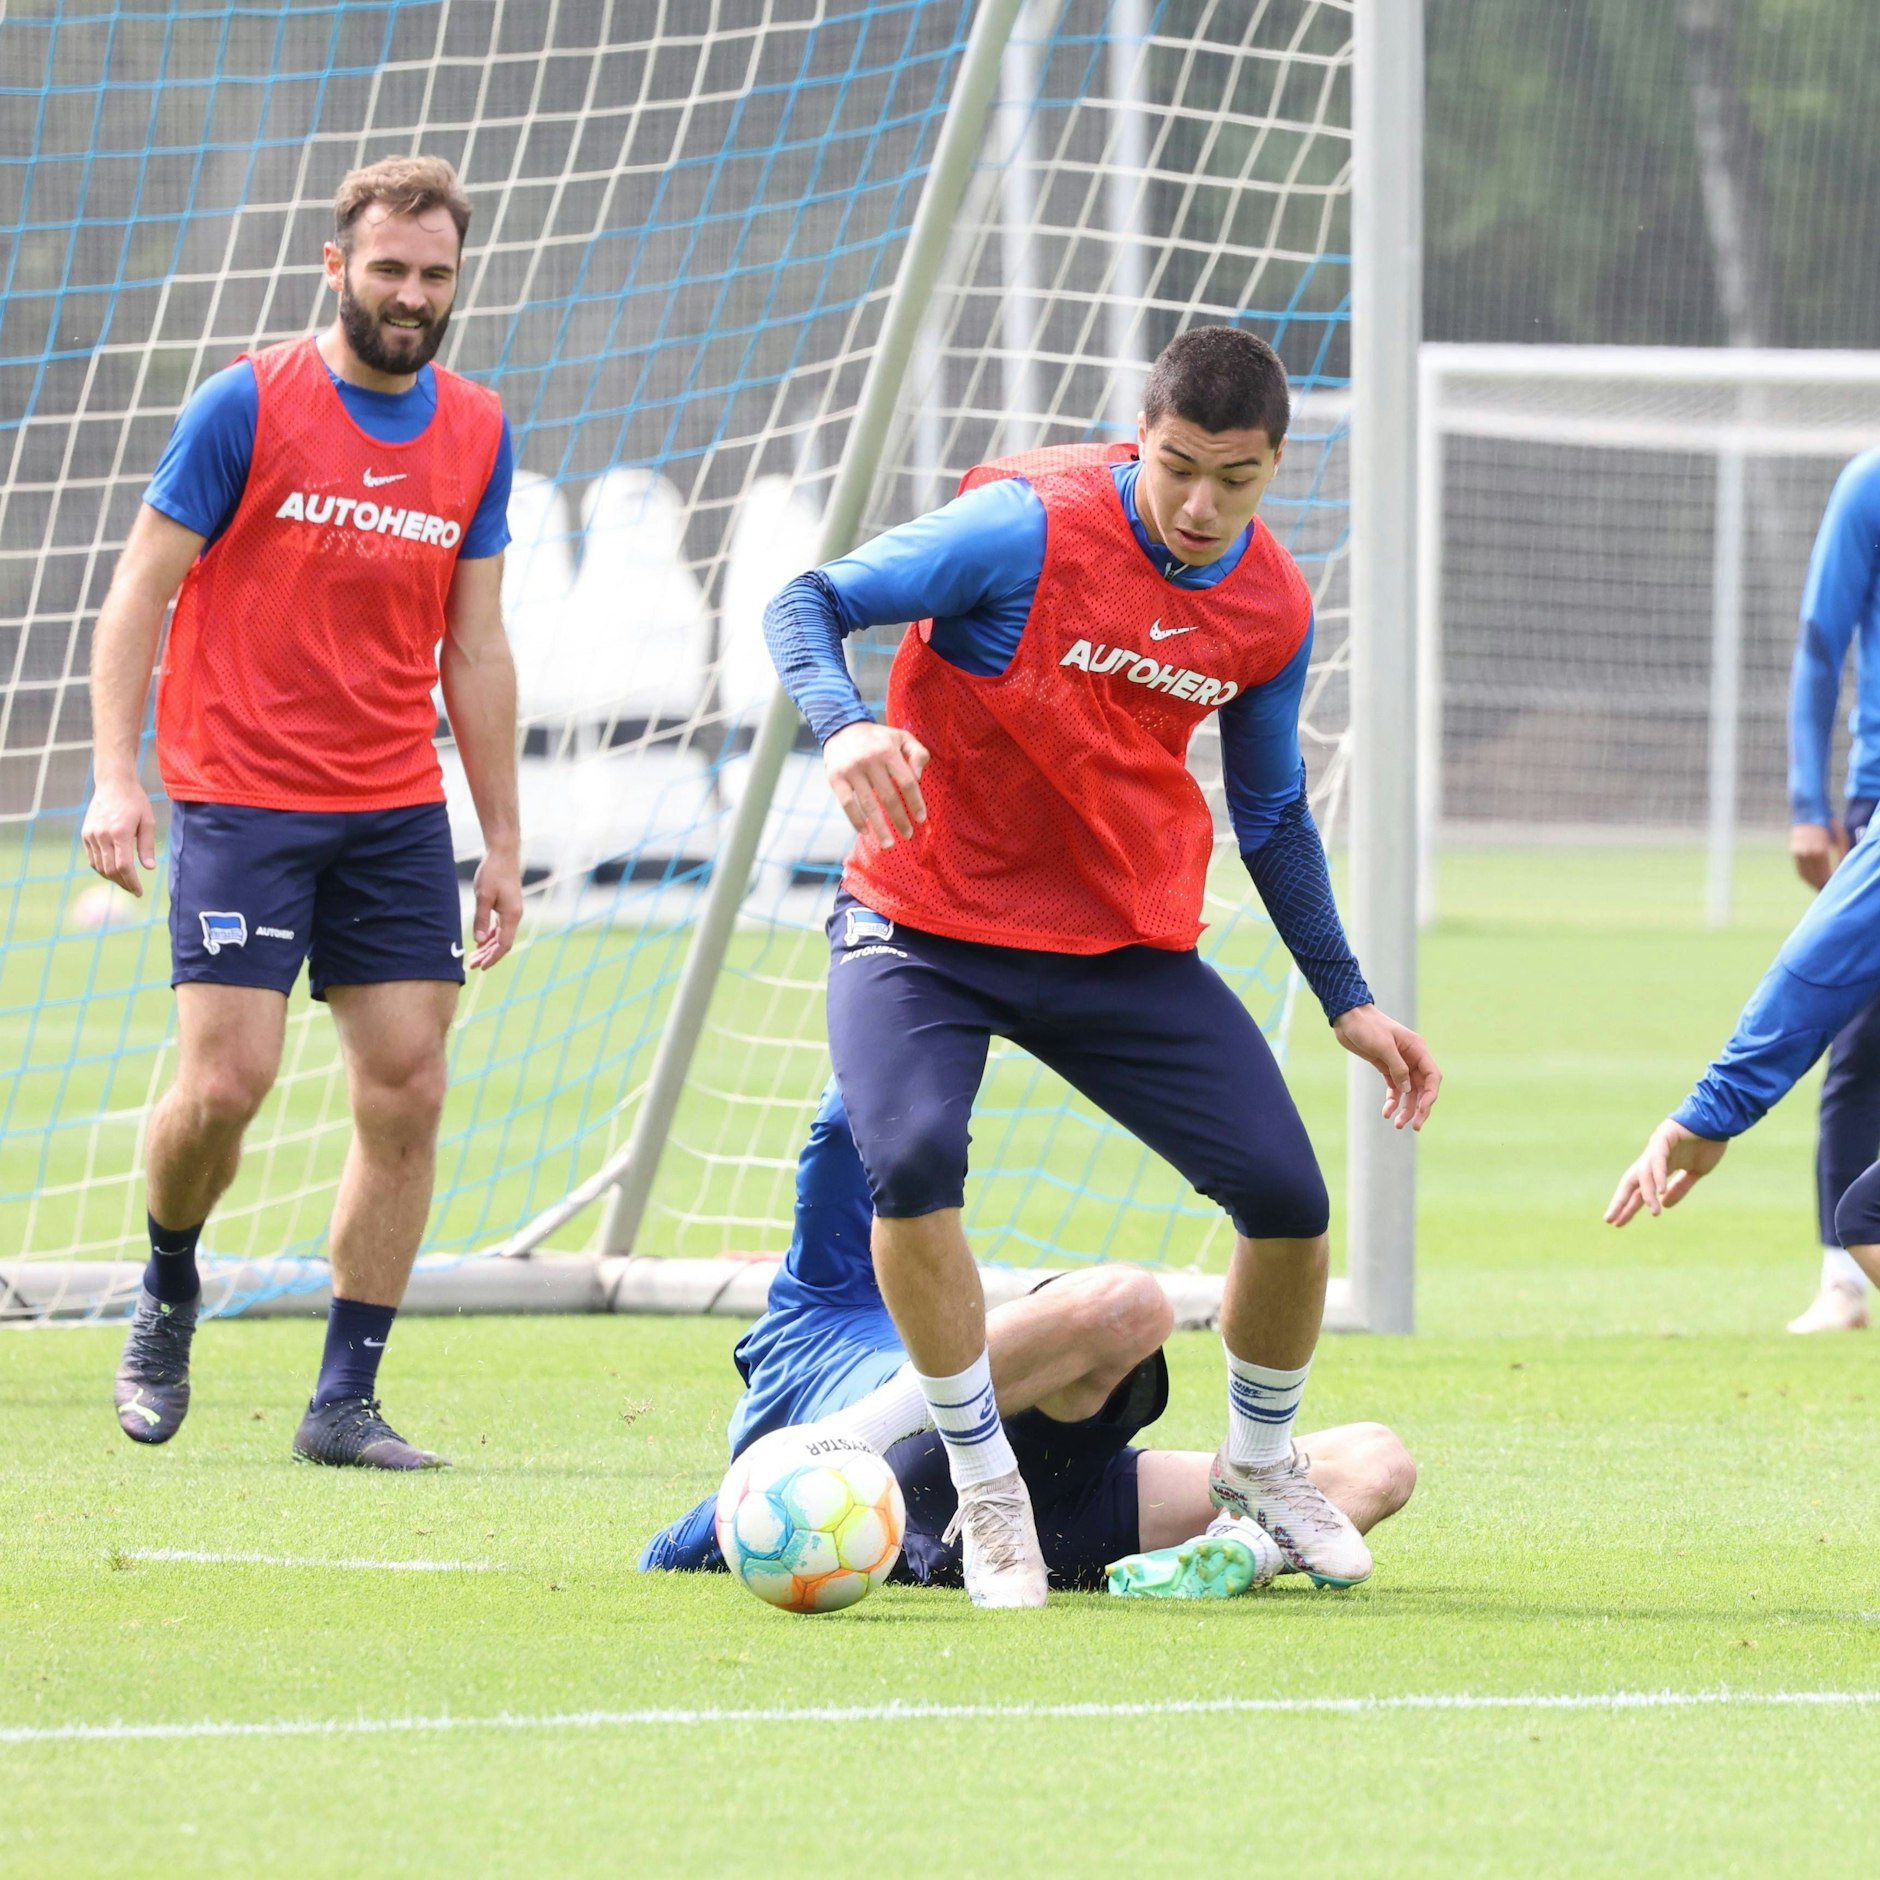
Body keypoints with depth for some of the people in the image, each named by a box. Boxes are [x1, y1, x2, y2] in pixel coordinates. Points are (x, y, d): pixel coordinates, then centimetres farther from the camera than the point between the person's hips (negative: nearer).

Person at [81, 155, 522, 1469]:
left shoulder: (476, 434, 8)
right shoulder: (248, 407, -6)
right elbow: (139, 592, -3)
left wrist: (503, 843, 12)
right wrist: (115, 773, -13)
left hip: (397, 810, 4)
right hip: (240, 798, -4)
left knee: (407, 1092, -3)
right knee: (227, 1080, -14)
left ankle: (346, 1401, 4)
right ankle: (169, 1291, 17)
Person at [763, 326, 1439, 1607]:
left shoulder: (1273, 608, -2)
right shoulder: (1031, 528, -19)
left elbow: (1273, 811, 15)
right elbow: (809, 603, -17)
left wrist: (1347, 999, 14)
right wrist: (844, 724, -38)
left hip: (1129, 944, 4)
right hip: (927, 924, -4)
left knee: (1289, 1199, -5)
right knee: (912, 1161, -30)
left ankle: (1261, 1464, 26)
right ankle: (988, 1490, -10)